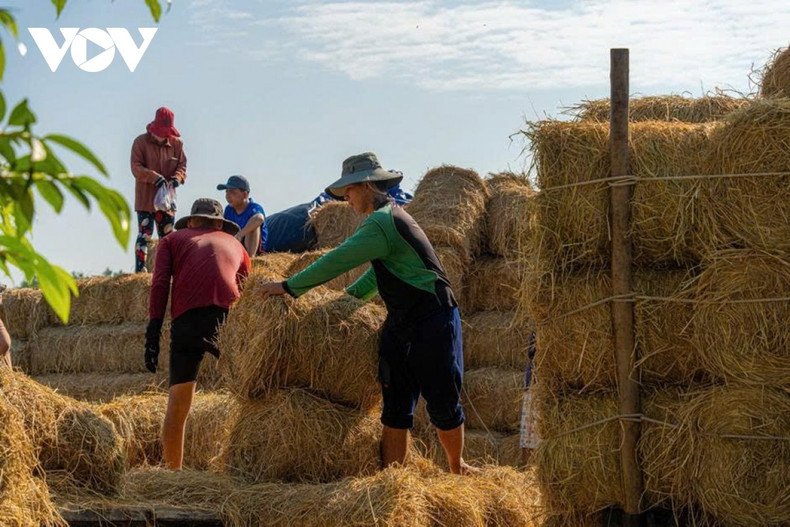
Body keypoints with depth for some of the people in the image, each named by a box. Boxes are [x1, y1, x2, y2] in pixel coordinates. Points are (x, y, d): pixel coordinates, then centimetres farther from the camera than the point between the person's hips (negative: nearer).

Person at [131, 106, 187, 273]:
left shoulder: (176, 144, 6)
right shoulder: (141, 142, -4)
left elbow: (182, 165, 9)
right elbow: (136, 167, -10)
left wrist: (177, 178, -14)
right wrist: (154, 177, -24)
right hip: (145, 199, -4)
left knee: (167, 235, 10)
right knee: (144, 234, -9)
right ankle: (140, 269, -8)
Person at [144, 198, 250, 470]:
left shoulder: (172, 240, 25)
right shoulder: (234, 244, 31)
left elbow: (160, 282, 8)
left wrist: (153, 332, 2)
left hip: (187, 317, -1)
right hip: (229, 315, 1)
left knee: (178, 399, 4)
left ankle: (173, 469, 3)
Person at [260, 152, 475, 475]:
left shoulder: (381, 224, -19)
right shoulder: (389, 217, 14)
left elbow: (336, 261, -20)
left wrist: (289, 287, -13)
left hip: (433, 322, -10)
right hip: (399, 324, 10)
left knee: (442, 403, 0)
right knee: (395, 405, 4)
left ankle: (457, 469, 15)